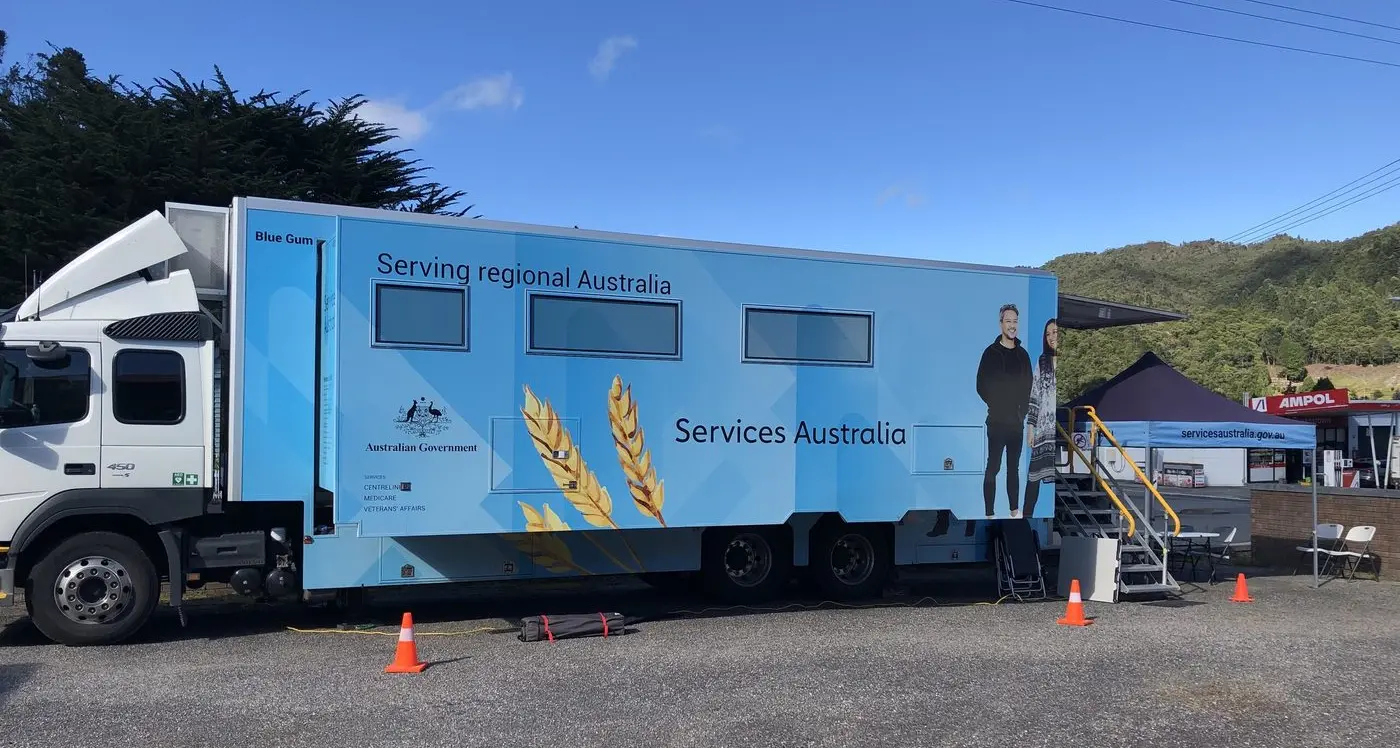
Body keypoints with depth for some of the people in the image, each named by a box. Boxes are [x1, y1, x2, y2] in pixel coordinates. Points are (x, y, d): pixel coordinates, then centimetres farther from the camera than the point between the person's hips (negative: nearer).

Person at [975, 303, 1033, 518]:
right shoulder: (991, 352, -5)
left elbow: (1028, 386, 14)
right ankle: (990, 513, 0)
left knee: (1014, 467, 12)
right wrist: (997, 406, -6)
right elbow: (981, 386, -5)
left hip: (1017, 421, 5)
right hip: (997, 421, -5)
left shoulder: (1022, 354, 10)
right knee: (993, 468, -3)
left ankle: (1015, 510, 20)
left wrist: (1023, 409, 3)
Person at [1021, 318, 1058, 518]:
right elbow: (1034, 396, 9)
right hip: (1043, 426, 2)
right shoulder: (1042, 361, 10)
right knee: (1034, 472, -1)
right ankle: (1027, 514, 4)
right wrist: (1030, 427, 4)